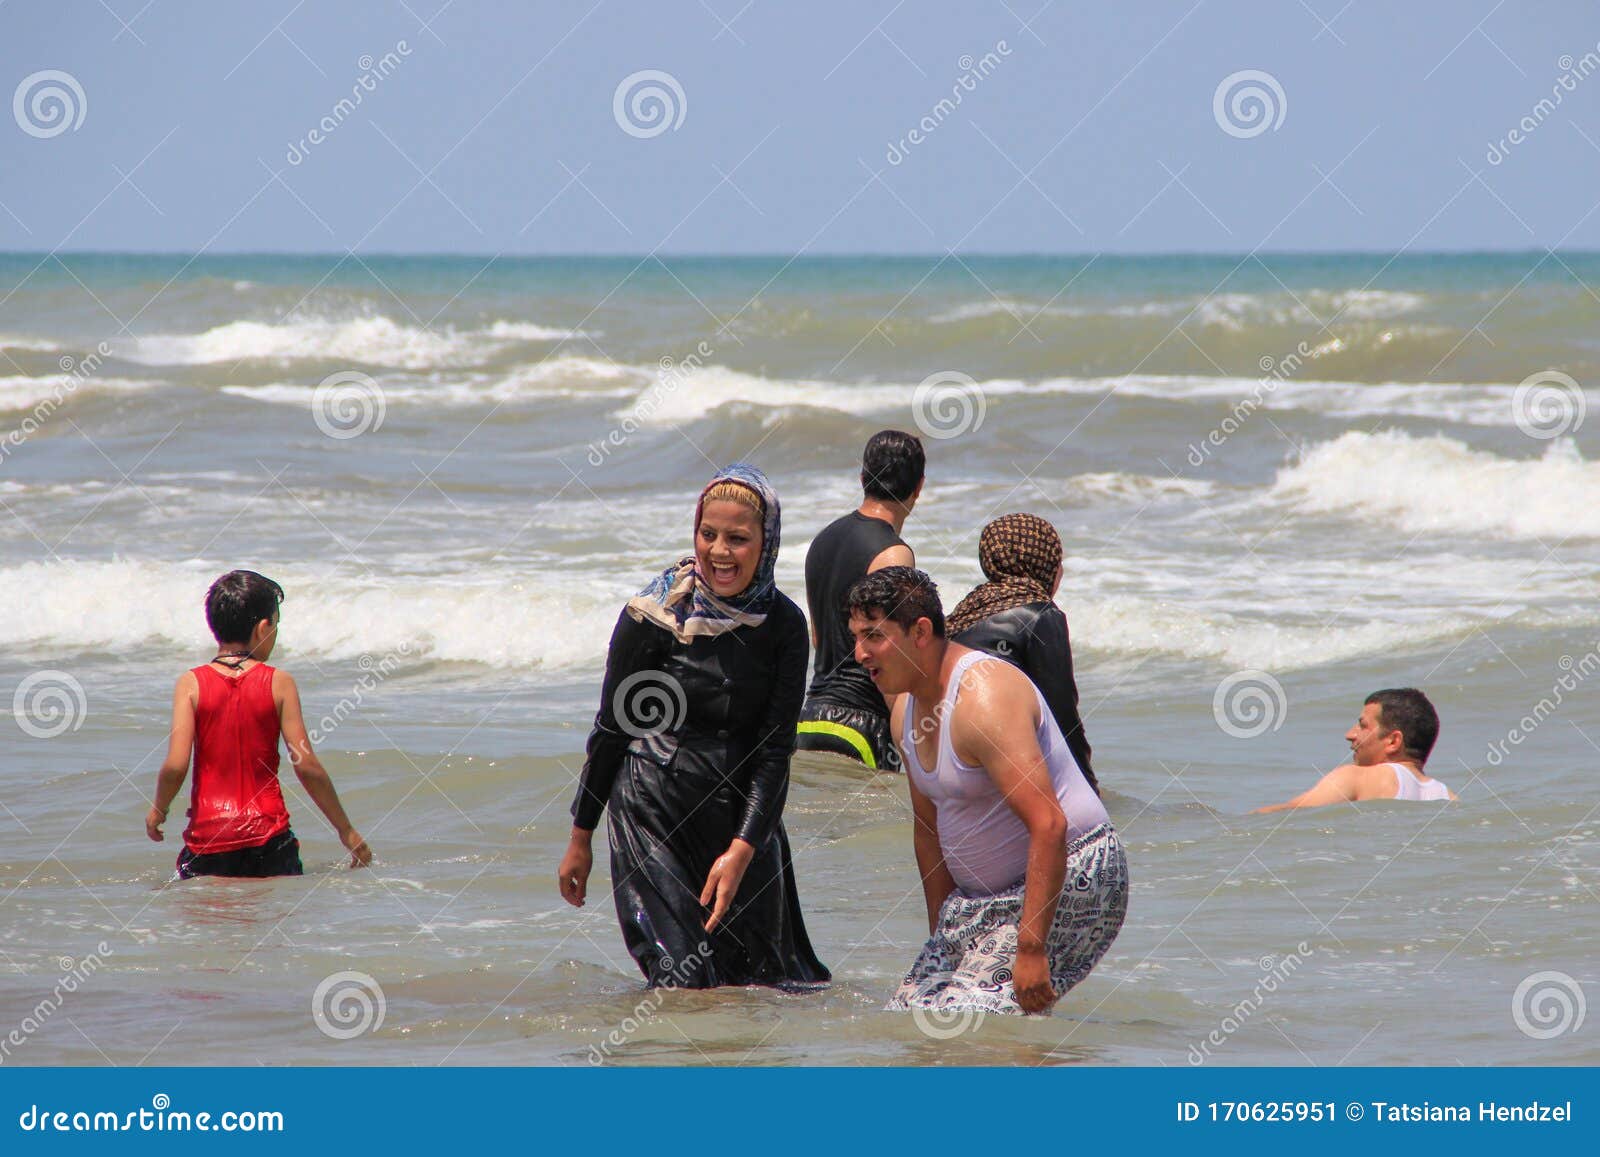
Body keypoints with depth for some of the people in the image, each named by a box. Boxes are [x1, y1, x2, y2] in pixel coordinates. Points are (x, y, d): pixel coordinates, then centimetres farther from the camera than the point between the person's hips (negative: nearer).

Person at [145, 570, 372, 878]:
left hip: (207, 836, 1)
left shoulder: (191, 684, 2)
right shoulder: (279, 683, 1)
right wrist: (346, 830, 10)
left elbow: (175, 765, -6)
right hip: (268, 838, -1)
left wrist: (158, 810, 14)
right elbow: (307, 766, 0)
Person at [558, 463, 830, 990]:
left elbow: (776, 748, -3)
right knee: (685, 984, -13)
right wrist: (580, 838, 4)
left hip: (746, 818, 3)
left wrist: (743, 850, -15)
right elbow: (612, 728, 0)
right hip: (656, 812, -3)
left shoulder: (784, 625, -1)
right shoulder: (653, 616, -8)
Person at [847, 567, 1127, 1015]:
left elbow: (1048, 826, -30)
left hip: (1067, 882, -10)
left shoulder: (983, 697, -24)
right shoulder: (907, 709, 7)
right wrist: (940, 939, 21)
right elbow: (928, 827, 21)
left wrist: (1030, 950, -32)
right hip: (983, 896, 10)